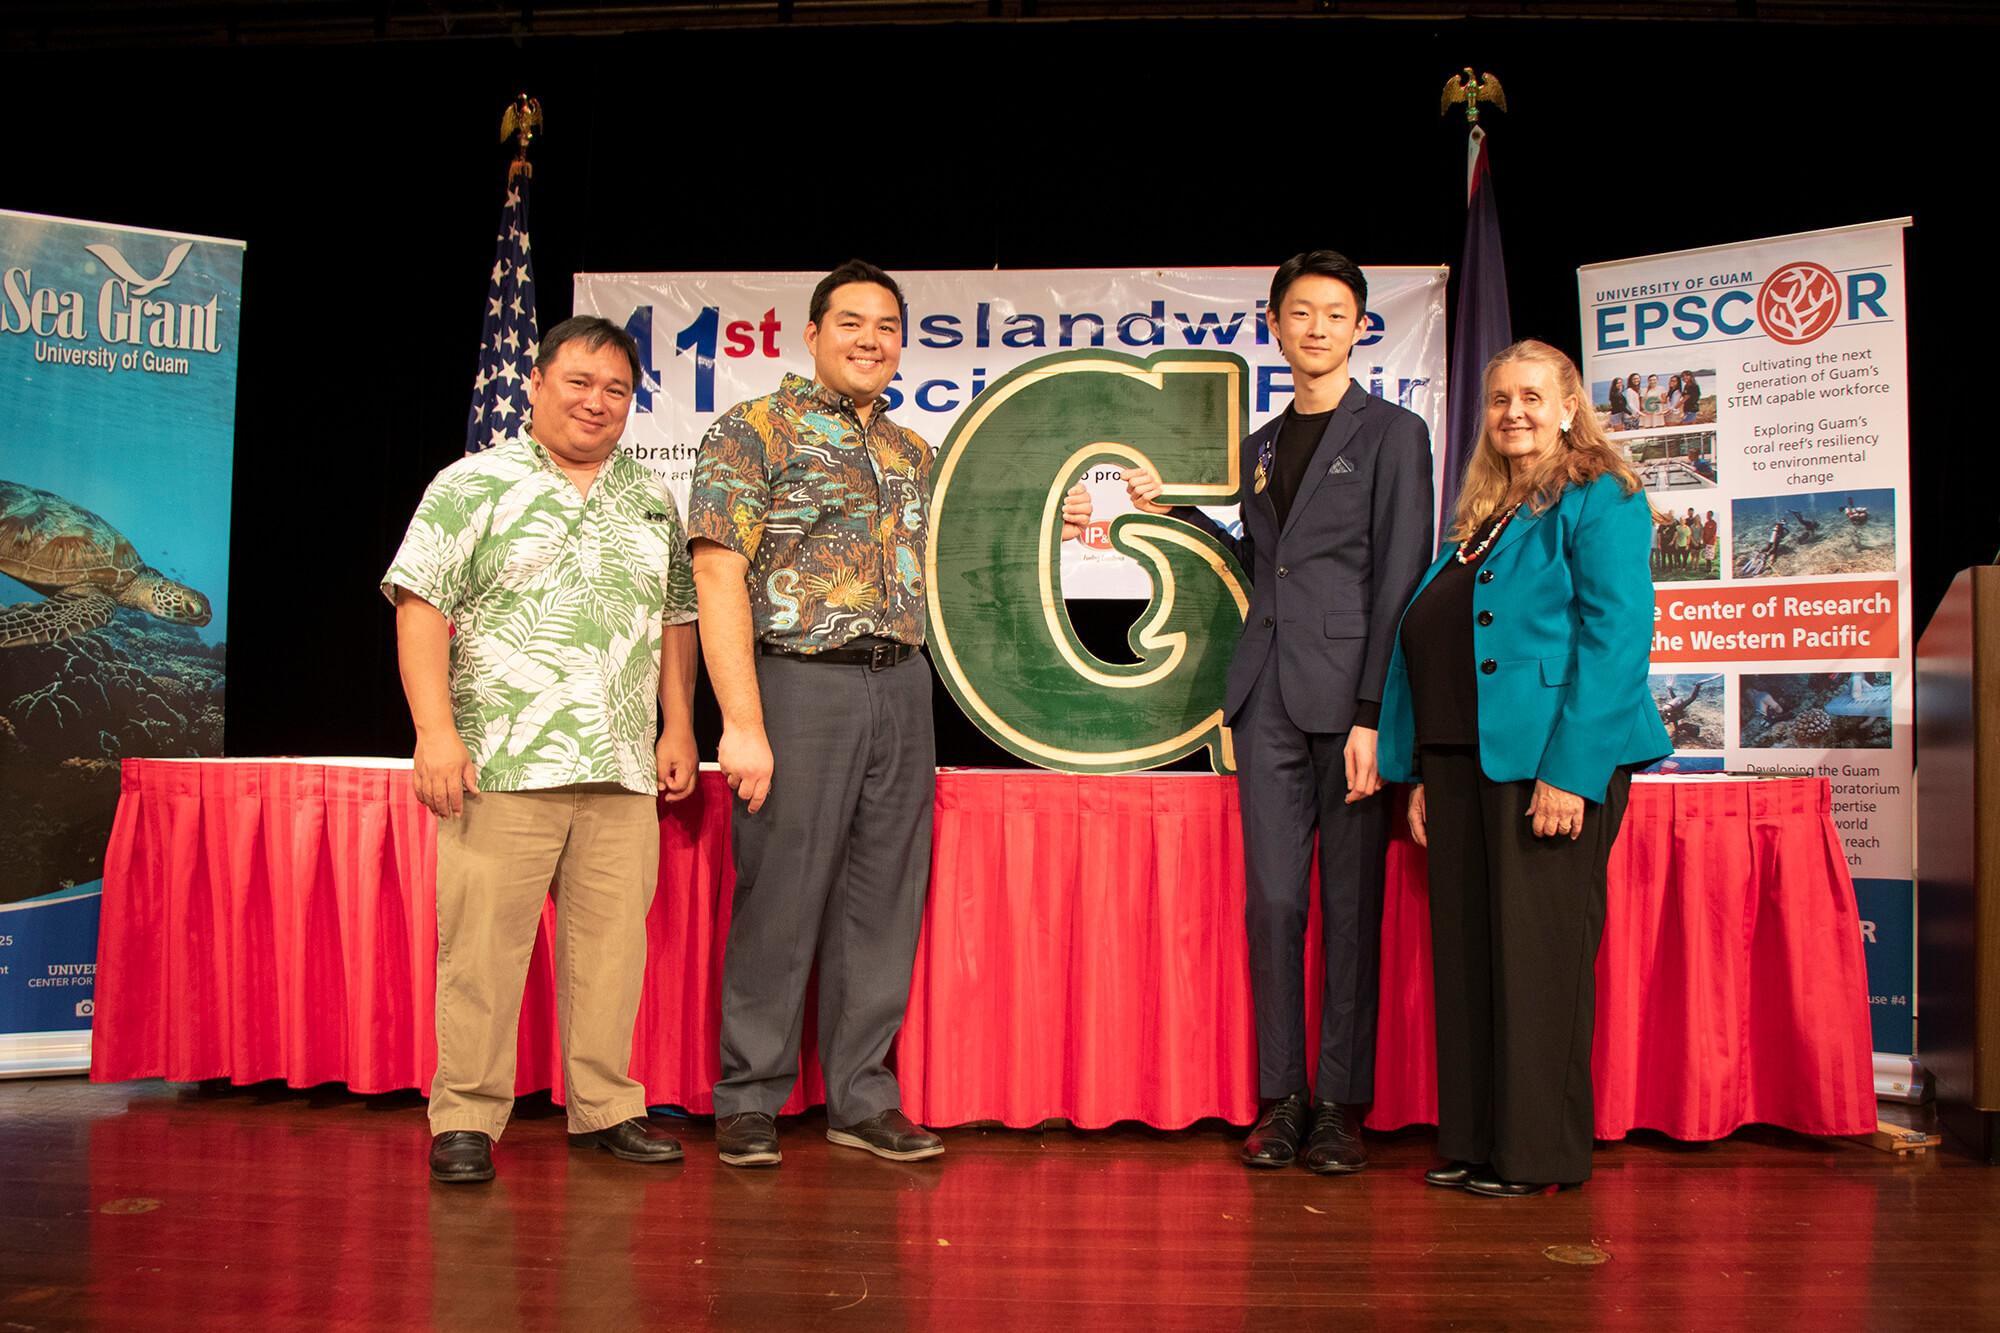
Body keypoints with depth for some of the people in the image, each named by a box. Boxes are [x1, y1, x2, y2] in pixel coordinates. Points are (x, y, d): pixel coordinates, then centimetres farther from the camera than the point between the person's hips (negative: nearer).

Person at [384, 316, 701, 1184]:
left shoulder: (652, 501, 18)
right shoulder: (475, 485, 2)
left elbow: (676, 620, 20)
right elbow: (420, 606, -4)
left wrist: (679, 726, 11)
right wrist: (436, 730, -13)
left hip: (624, 771, 4)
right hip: (502, 763, -4)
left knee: (612, 942, 7)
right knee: (483, 946, -1)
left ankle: (606, 1107, 19)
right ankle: (466, 1120, 11)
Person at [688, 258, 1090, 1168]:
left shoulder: (913, 451, 17)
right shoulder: (752, 430, -2)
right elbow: (719, 578, -11)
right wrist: (742, 723, -18)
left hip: (902, 690, 6)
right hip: (799, 684, -5)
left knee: (883, 901, 8)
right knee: (779, 898, 0)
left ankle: (861, 1096, 21)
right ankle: (749, 1100, 15)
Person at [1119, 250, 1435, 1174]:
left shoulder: (1392, 433, 3)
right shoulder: (1258, 449, 19)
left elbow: (1399, 581, -5)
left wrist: (1372, 713, -13)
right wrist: (1178, 507, 16)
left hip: (1350, 696, -4)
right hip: (1267, 696, 4)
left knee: (1350, 905, 1)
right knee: (1272, 899, 3)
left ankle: (1340, 1104, 11)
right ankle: (1281, 1099, 12)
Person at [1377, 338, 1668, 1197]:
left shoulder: (1598, 500, -2)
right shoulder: (1483, 515, 20)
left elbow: (1617, 636, -13)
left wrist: (1571, 770, -20)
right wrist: (1422, 775, 13)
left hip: (1548, 761, -8)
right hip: (1462, 760, 8)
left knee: (1536, 955, -2)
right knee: (1465, 954, 9)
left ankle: (1540, 1155, 10)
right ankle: (1475, 1141, 19)